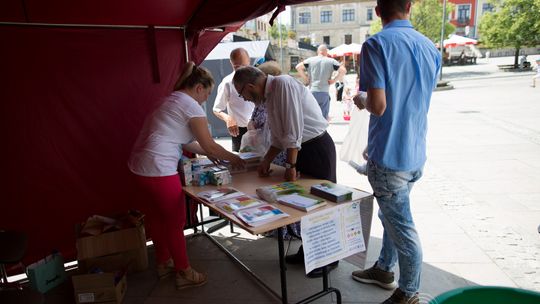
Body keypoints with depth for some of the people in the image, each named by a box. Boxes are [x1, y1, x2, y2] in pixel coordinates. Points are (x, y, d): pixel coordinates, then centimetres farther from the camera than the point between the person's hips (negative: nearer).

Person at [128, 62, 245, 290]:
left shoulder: (173, 100, 19)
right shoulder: (191, 106, -10)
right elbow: (209, 145, -7)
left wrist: (207, 153, 26)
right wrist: (233, 158, 8)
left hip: (140, 166, 10)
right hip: (158, 170, -10)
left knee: (156, 217, 22)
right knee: (175, 221, 6)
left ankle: (163, 263, 41)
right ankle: (184, 273, 22)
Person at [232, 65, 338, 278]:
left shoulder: (283, 84, -17)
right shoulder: (268, 96, 11)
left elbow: (293, 129, -22)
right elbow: (279, 137, 16)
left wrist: (291, 165, -19)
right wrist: (267, 160, 8)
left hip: (318, 147, -9)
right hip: (300, 149, 9)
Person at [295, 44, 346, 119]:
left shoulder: (311, 60, 6)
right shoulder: (331, 61, 3)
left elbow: (298, 67, -2)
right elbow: (343, 70, -6)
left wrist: (305, 78, 3)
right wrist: (334, 80, 0)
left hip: (312, 91, 1)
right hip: (324, 93, -1)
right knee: (323, 117, 5)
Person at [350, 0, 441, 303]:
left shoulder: (376, 44, -14)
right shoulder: (430, 47, 7)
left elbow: (378, 106, -22)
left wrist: (361, 101, 0)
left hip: (389, 155, -7)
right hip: (416, 153, 7)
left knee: (402, 227, 6)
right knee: (393, 215, 23)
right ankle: (384, 269, 42)